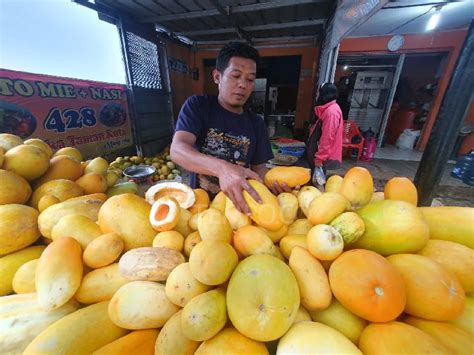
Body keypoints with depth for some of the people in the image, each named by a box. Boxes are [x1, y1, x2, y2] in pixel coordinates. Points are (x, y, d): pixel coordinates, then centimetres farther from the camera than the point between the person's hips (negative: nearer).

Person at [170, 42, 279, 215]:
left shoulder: (257, 123, 5)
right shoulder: (197, 105, -5)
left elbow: (259, 168, 5)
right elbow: (177, 150, -20)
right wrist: (222, 168, -37)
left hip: (238, 205, 5)